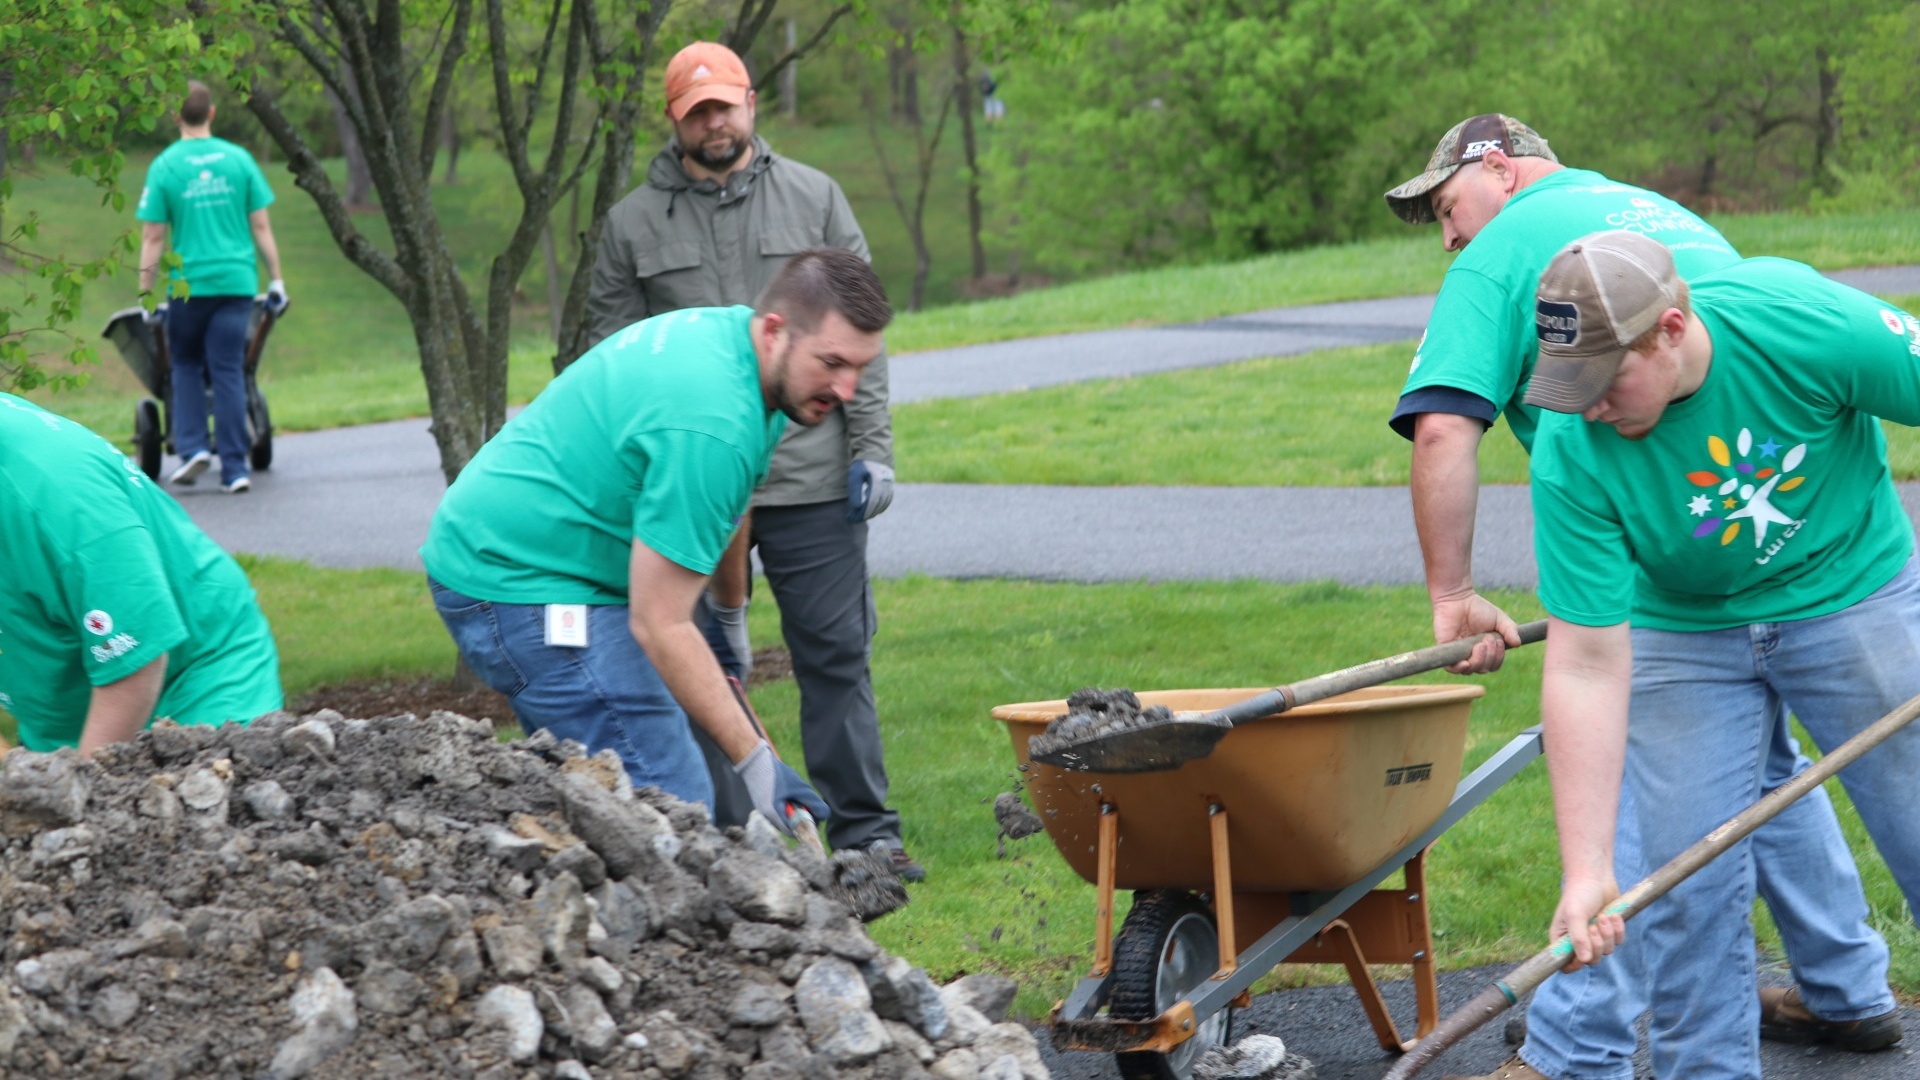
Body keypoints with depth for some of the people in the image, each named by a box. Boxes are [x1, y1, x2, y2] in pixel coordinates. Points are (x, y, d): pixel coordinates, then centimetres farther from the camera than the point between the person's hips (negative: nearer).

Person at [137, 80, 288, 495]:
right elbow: (261, 226, 5)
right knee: (228, 371, 3)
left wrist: (147, 293, 4)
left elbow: (153, 237, -3)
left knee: (186, 364, 18)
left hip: (188, 284, -1)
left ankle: (192, 446, 3)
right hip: (237, 281, 1)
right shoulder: (239, 160, 3)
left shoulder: (165, 166, -3)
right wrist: (275, 278, 13)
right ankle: (234, 469, 1)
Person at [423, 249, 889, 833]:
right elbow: (659, 626, -24)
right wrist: (752, 759, -21)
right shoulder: (709, 426, -27)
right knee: (672, 808, -15)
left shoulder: (722, 328, 5)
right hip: (524, 585, -11)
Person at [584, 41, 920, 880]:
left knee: (836, 655, 3)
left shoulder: (813, 198, 7)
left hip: (812, 479, 0)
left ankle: (864, 832, 9)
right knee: (702, 665, 4)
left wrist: (873, 448, -1)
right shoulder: (633, 224, 6)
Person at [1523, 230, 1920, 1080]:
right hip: (1682, 630, 1)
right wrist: (1586, 872, -28)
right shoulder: (1571, 454, -26)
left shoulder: (1805, 324, -31)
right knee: (1687, 884, -4)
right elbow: (1586, 667, -25)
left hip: (1851, 595, -1)